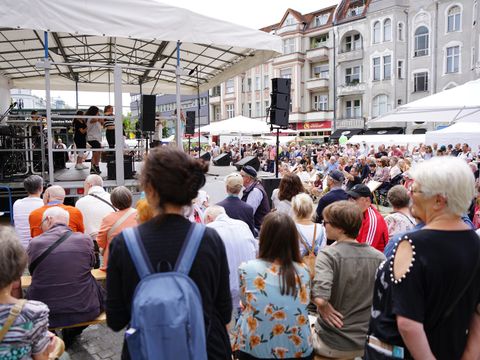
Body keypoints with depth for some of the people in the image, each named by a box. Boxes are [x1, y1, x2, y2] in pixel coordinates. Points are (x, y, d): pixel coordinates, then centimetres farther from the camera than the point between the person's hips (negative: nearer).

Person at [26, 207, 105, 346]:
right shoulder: (86, 239, -8)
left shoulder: (35, 242, -8)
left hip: (44, 314, 1)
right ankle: (70, 334, 36)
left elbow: (32, 271, 8)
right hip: (84, 311, 0)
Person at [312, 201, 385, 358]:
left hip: (333, 345, -5)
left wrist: (323, 308, -15)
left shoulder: (328, 254, -21)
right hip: (367, 343, 5)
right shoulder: (379, 257, -6)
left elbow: (320, 297, -35)